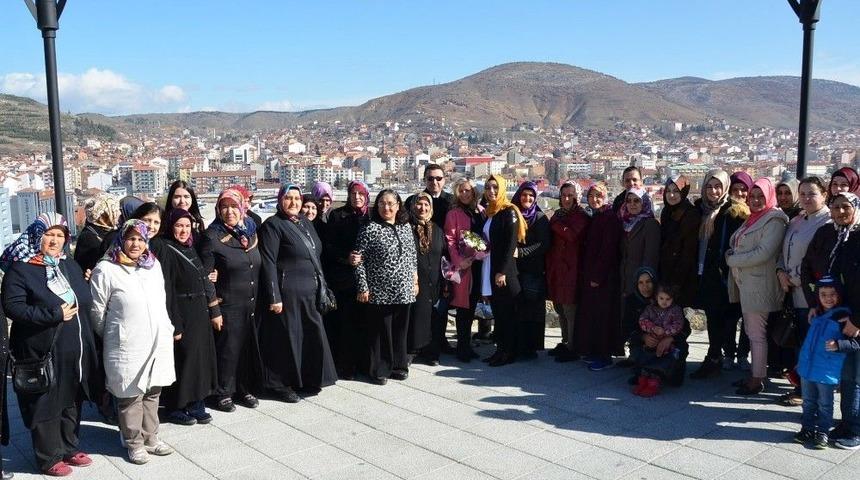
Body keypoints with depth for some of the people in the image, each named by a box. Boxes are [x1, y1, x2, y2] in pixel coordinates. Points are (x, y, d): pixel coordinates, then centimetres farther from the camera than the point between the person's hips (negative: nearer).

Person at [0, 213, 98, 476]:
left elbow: (87, 301, 17)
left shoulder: (71, 266, 12)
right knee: (46, 405, 4)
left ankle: (69, 448, 32)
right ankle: (49, 458, 19)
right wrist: (55, 314, -21)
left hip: (75, 352, 6)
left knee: (71, 402, 16)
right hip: (43, 354, -6)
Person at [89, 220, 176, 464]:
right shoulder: (105, 270, -10)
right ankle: (134, 444, 20)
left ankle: (150, 438, 29)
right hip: (127, 346, -5)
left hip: (158, 342, 5)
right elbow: (97, 312, -4)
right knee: (130, 395, 5)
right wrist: (112, 336, 6)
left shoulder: (154, 265, 8)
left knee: (152, 392, 15)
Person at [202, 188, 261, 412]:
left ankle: (245, 389, 26)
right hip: (227, 305, -5)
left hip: (252, 304, 5)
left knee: (249, 347, 11)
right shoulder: (213, 237, -8)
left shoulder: (251, 232, 8)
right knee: (227, 349, 3)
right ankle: (222, 393, 18)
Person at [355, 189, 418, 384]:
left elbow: (413, 257, 17)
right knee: (379, 331, 2)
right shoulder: (370, 230, -8)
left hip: (403, 291, 5)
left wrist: (415, 280, 14)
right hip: (379, 292, -5)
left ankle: (398, 365, 25)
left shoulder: (406, 227, 9)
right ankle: (379, 370, 14)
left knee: (400, 329, 12)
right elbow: (359, 261, -8)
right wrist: (362, 288, -11)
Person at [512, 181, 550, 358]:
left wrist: (520, 252, -15)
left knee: (533, 310, -2)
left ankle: (531, 347, 5)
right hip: (514, 269, 3)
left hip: (534, 271, -3)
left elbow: (544, 244, -9)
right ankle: (518, 346, 11)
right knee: (518, 309, 3)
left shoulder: (540, 218, 0)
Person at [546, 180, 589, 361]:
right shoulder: (559, 214, 17)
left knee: (569, 309, -6)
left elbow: (571, 235, -23)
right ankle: (564, 342, 24)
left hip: (570, 267, -8)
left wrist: (556, 224, -11)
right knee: (560, 308, 13)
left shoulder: (581, 216, -6)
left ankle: (571, 348, 0)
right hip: (555, 266, 8)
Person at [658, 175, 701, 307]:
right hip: (665, 274, 7)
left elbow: (689, 251, -14)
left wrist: (676, 280, -17)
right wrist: (660, 275, 9)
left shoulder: (691, 214, -11)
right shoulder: (666, 212, 12)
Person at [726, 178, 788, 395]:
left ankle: (757, 380, 5)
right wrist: (732, 256, -3)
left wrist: (733, 260, -11)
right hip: (745, 282, 8)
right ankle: (755, 375, 21)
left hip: (759, 284, -8)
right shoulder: (752, 219, 18)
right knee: (751, 332, 13)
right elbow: (737, 246, 19)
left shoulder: (774, 220, -10)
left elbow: (764, 253, -20)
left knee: (757, 333, -2)